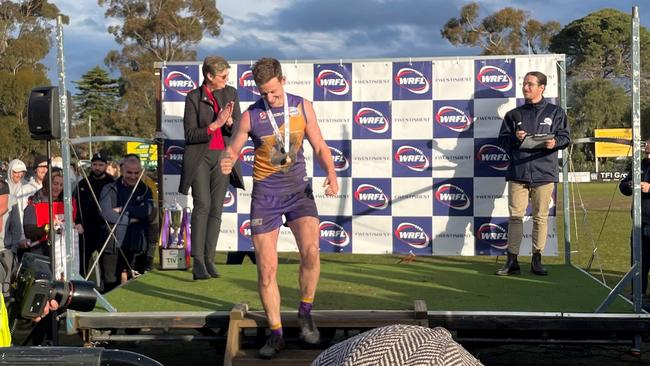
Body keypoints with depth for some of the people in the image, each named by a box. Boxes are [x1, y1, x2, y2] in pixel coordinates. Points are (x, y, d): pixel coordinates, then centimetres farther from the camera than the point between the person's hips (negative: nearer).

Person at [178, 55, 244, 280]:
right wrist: (215, 124, -20)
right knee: (202, 205, -16)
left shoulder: (231, 93, 7)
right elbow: (190, 134, -8)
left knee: (216, 208, 3)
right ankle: (197, 262, -17)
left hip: (222, 156, 4)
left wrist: (229, 121, -16)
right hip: (199, 156, -4)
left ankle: (209, 260, 9)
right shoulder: (194, 97, -4)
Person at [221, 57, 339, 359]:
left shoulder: (303, 107, 1)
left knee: (310, 251, -24)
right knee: (266, 268, -1)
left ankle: (305, 313, 0)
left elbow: (319, 146, 6)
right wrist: (226, 163, -22)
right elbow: (233, 149, 2)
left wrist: (331, 173, -12)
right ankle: (276, 334, 15)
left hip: (298, 189, 0)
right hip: (265, 193, 0)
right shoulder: (251, 116, -3)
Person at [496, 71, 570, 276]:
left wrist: (555, 142, -14)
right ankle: (512, 261, -1)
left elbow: (565, 137, 6)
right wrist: (515, 138, -8)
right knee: (515, 216, -2)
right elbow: (502, 140, 11)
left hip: (544, 174, -1)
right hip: (518, 173, 1)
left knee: (540, 217, 2)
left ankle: (537, 260, 10)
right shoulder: (514, 114, 15)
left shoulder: (555, 112, 11)